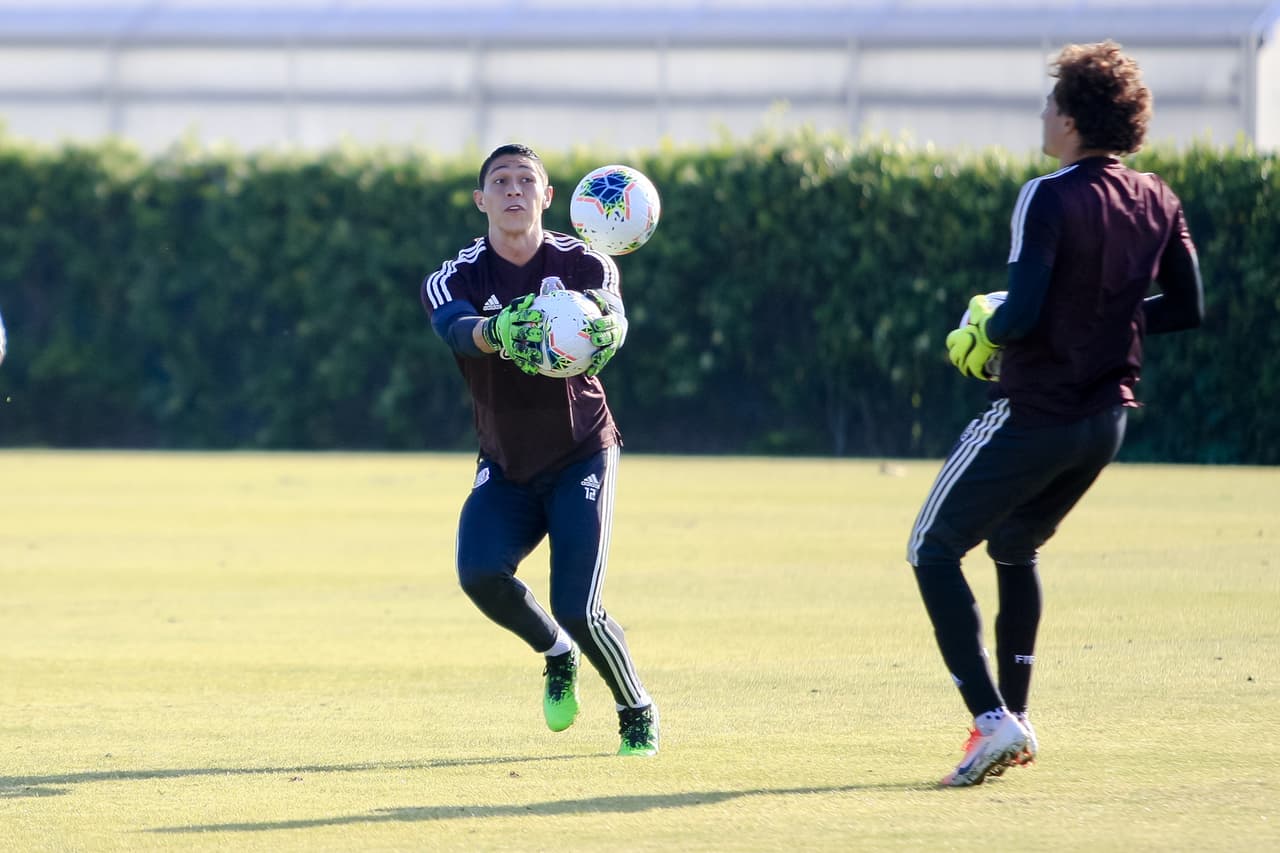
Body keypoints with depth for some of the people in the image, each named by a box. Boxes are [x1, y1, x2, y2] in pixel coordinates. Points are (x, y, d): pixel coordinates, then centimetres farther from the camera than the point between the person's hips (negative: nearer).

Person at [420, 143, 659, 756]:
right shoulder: (455, 279, -10)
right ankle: (557, 656, 7)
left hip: (581, 458, -2)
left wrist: (605, 330, -58)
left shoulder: (584, 266, -10)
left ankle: (638, 713, 14)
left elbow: (611, 316, -31)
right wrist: (495, 332, -58)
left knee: (577, 610, -15)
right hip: (504, 469, 2)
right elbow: (457, 330, -33)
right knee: (480, 573, -24)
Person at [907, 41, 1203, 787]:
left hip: (1036, 411, -8)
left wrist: (984, 333, -4)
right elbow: (1188, 309, 10)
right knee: (1016, 548, 28)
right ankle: (1015, 717, 27)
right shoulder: (1158, 202, 3)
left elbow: (1023, 312, -25)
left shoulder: (1050, 199, -18)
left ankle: (994, 720, -11)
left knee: (935, 551, 2)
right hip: (1108, 417, 8)